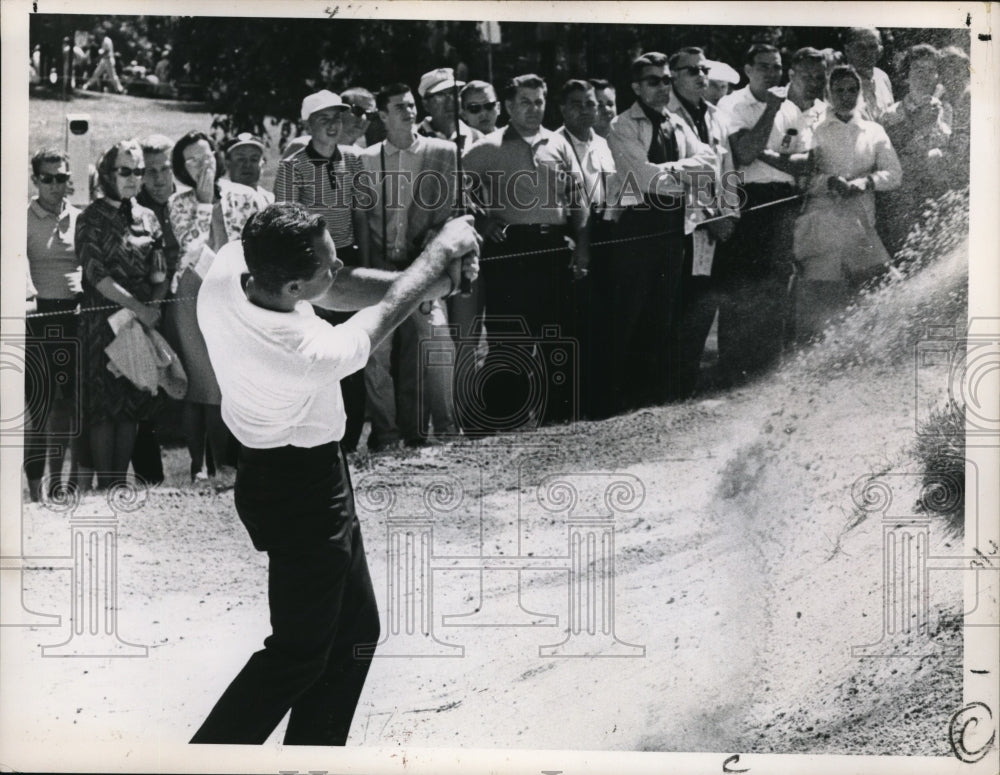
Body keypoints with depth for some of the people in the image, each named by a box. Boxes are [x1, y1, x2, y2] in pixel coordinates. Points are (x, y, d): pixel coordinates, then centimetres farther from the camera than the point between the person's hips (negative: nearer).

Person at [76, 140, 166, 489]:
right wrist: (139, 307, -19)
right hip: (102, 322, -4)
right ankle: (105, 487, 3)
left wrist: (154, 306, -10)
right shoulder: (91, 219, -4)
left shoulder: (147, 218, 10)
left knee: (132, 404, 7)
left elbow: (159, 274, 9)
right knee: (104, 406, -3)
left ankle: (121, 482, 15)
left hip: (142, 321, 5)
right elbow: (96, 274, -13)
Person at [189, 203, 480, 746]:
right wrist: (440, 250, 0)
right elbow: (386, 312, -16)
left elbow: (339, 288, -4)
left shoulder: (229, 265, -18)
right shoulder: (309, 353, -35)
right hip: (303, 492, -8)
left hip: (269, 472, 8)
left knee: (354, 628, 20)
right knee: (300, 651, 9)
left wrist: (432, 278, -12)